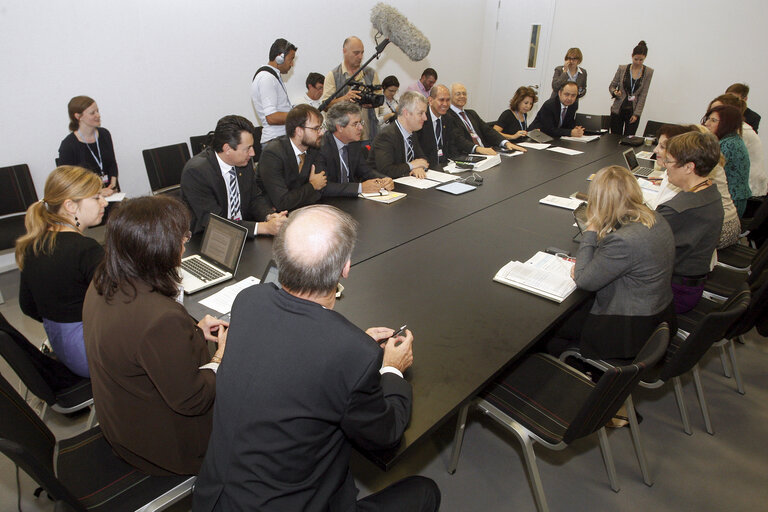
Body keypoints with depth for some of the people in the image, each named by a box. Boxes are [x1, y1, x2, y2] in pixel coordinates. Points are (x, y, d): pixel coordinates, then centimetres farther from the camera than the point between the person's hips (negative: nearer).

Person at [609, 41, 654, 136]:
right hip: (618, 110, 0)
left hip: (633, 111, 0)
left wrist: (636, 114, -8)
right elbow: (611, 86, 9)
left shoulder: (648, 72, 1)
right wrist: (614, 92, -15)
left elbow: (643, 95, -1)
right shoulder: (622, 68, 2)